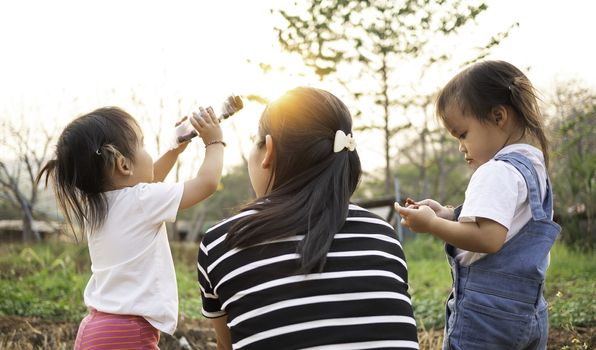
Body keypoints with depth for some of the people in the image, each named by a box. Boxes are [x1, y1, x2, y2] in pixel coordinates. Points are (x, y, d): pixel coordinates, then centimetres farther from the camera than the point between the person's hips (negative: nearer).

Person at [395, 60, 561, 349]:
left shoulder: (498, 172, -16)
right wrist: (449, 214, 9)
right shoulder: (533, 167, 15)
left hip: (485, 312, -10)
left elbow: (488, 238, -27)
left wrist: (431, 224, -16)